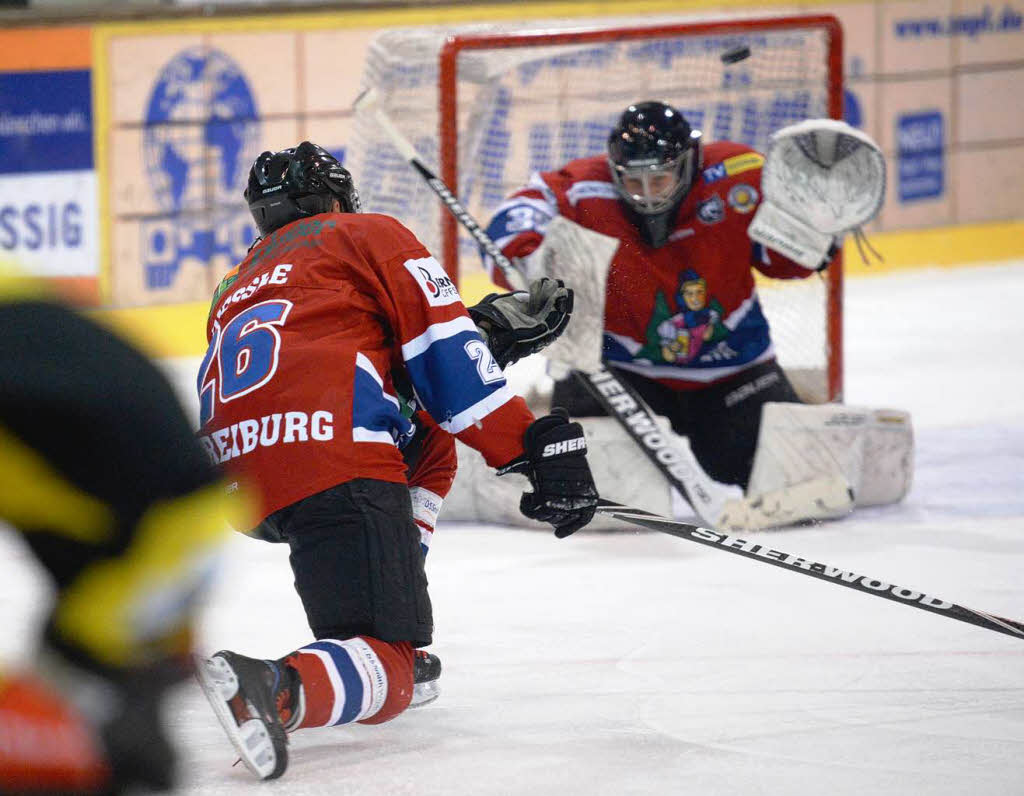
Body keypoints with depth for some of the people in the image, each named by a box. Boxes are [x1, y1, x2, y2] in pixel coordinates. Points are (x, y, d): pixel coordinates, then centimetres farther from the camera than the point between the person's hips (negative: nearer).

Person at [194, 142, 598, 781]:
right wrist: (538, 444, 3)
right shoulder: (367, 234, 19)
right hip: (333, 455, -7)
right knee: (387, 676, -12)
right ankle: (275, 689, -45)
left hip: (239, 477, 7)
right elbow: (446, 350, 7)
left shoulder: (234, 291, 37)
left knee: (426, 439, 33)